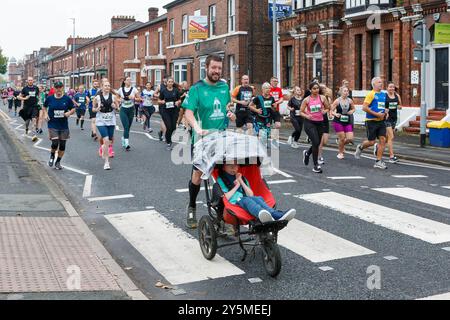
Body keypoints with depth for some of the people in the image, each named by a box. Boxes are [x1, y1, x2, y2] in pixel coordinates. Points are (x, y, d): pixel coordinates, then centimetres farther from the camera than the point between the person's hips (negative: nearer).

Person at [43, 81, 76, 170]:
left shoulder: (67, 99, -1)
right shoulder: (50, 98, -1)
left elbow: (73, 109, 7)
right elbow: (44, 107, 16)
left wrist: (69, 113, -13)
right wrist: (46, 114, -1)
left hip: (64, 126, 2)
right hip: (53, 125, -2)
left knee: (62, 145, 5)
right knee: (55, 143, -14)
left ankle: (58, 162, 24)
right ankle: (52, 156, 19)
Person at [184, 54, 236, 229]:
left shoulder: (224, 87, 6)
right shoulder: (197, 88, -9)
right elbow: (189, 113, -17)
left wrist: (230, 113, 1)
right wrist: (197, 128, -34)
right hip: (202, 137, -4)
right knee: (198, 173, 1)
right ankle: (192, 207, 18)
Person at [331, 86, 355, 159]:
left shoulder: (350, 101, 2)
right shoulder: (337, 101, -6)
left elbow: (353, 108, 18)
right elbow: (331, 111, -3)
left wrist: (352, 111, -5)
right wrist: (336, 114, -23)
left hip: (347, 122, 3)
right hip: (338, 122, -3)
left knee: (350, 138, -6)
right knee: (342, 138, -6)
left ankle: (342, 145, 27)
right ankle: (340, 153, 17)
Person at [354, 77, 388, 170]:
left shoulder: (384, 94, 13)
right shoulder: (371, 94, -9)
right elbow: (364, 107, -17)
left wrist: (385, 113, 7)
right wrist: (376, 114, -18)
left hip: (381, 121, 6)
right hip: (372, 121, -6)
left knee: (383, 140, -4)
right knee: (371, 142, -2)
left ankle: (379, 162, 1)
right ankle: (360, 147, 30)